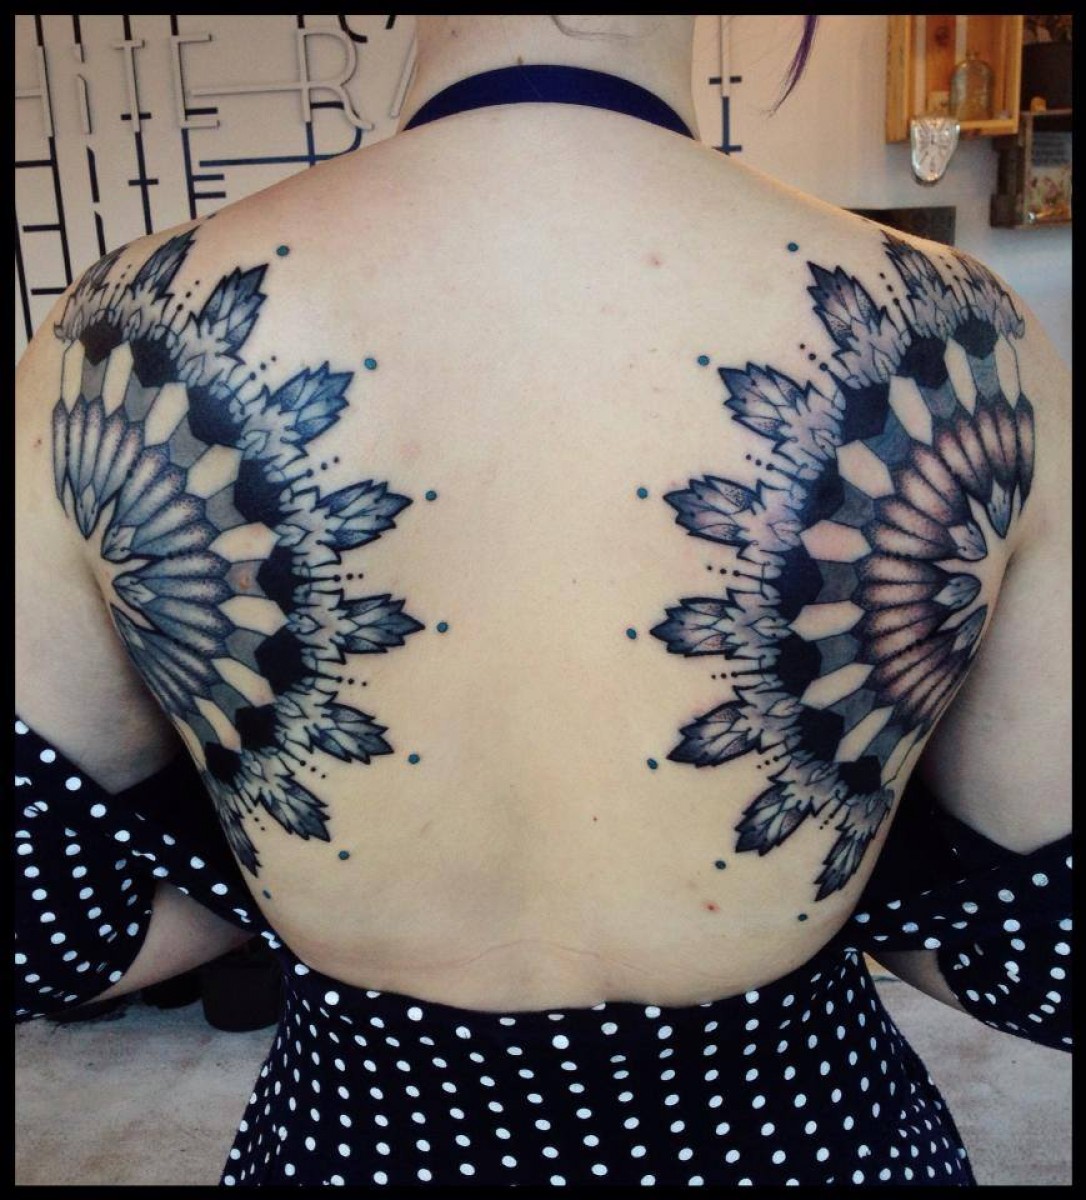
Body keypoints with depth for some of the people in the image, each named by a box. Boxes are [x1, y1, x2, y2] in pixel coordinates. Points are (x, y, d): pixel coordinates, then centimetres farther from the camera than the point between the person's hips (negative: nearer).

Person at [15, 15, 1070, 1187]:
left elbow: (49, 923, -9)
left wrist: (345, 873, 2)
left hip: (361, 1136, 1)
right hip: (799, 1132, 1)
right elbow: (1044, 955, -10)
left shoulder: (130, 345, -20)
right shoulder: (956, 347, -22)